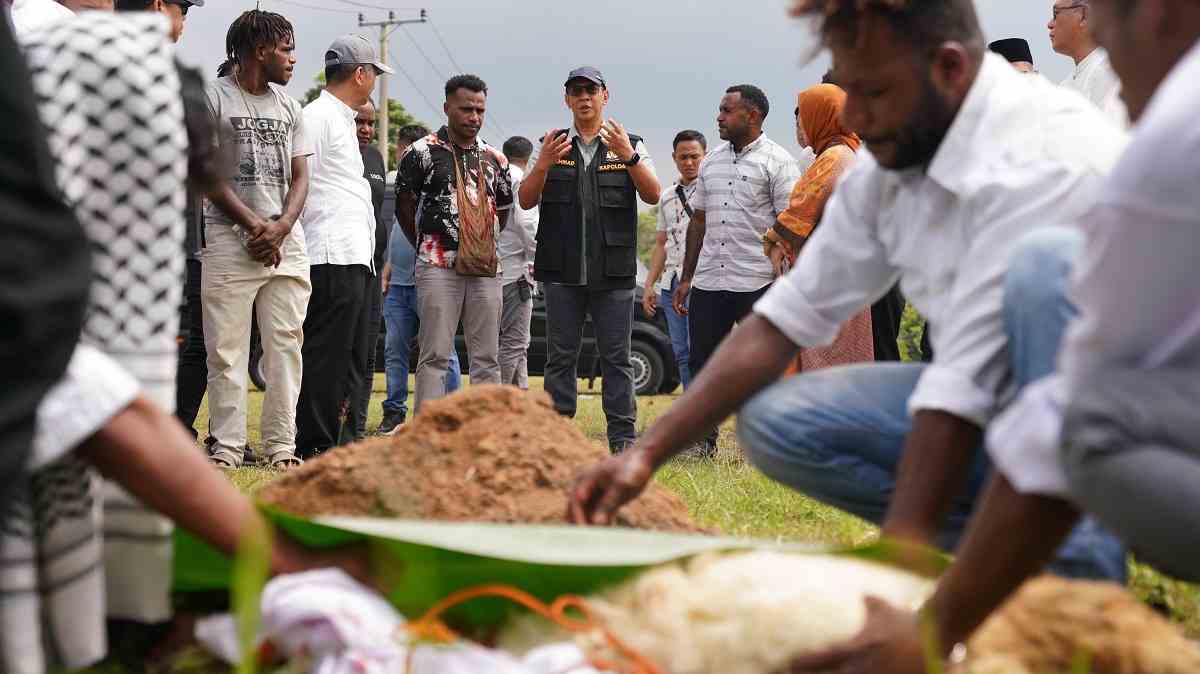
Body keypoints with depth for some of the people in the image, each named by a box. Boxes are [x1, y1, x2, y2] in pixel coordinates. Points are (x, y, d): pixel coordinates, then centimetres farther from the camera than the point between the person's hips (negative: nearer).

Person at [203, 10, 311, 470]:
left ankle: (281, 445, 6)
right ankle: (227, 447, -1)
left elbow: (300, 177, 13)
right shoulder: (213, 98, 0)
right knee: (227, 349, -5)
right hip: (229, 238, -5)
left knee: (286, 346, 2)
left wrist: (280, 227, -5)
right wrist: (255, 225, -11)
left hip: (287, 240, 5)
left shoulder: (289, 106, 16)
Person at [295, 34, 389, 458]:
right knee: (325, 357, -9)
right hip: (333, 255, -10)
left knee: (351, 363, 11)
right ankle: (313, 448, -7)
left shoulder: (344, 120, 24)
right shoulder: (318, 116, -7)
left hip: (357, 257, 10)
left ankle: (329, 443, 15)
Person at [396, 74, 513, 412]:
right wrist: (427, 247, 6)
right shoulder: (423, 152, 0)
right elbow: (404, 205, 6)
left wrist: (483, 244, 13)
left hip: (485, 268, 5)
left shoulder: (495, 159, 14)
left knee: (487, 358, 6)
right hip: (439, 267, -5)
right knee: (435, 355, -7)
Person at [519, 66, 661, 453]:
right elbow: (526, 200, 4)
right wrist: (544, 164, -14)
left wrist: (630, 157, -18)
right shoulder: (551, 146, 11)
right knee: (560, 356, 3)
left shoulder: (630, 146, 9)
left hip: (613, 273, -1)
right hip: (562, 271, 1)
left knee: (616, 357, 1)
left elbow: (653, 195, -3)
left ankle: (622, 437, 4)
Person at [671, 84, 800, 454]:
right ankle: (703, 440, 18)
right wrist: (685, 278, 16)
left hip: (758, 284, -6)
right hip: (709, 280, 6)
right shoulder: (712, 160, 15)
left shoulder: (777, 161, -4)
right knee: (702, 361, 8)